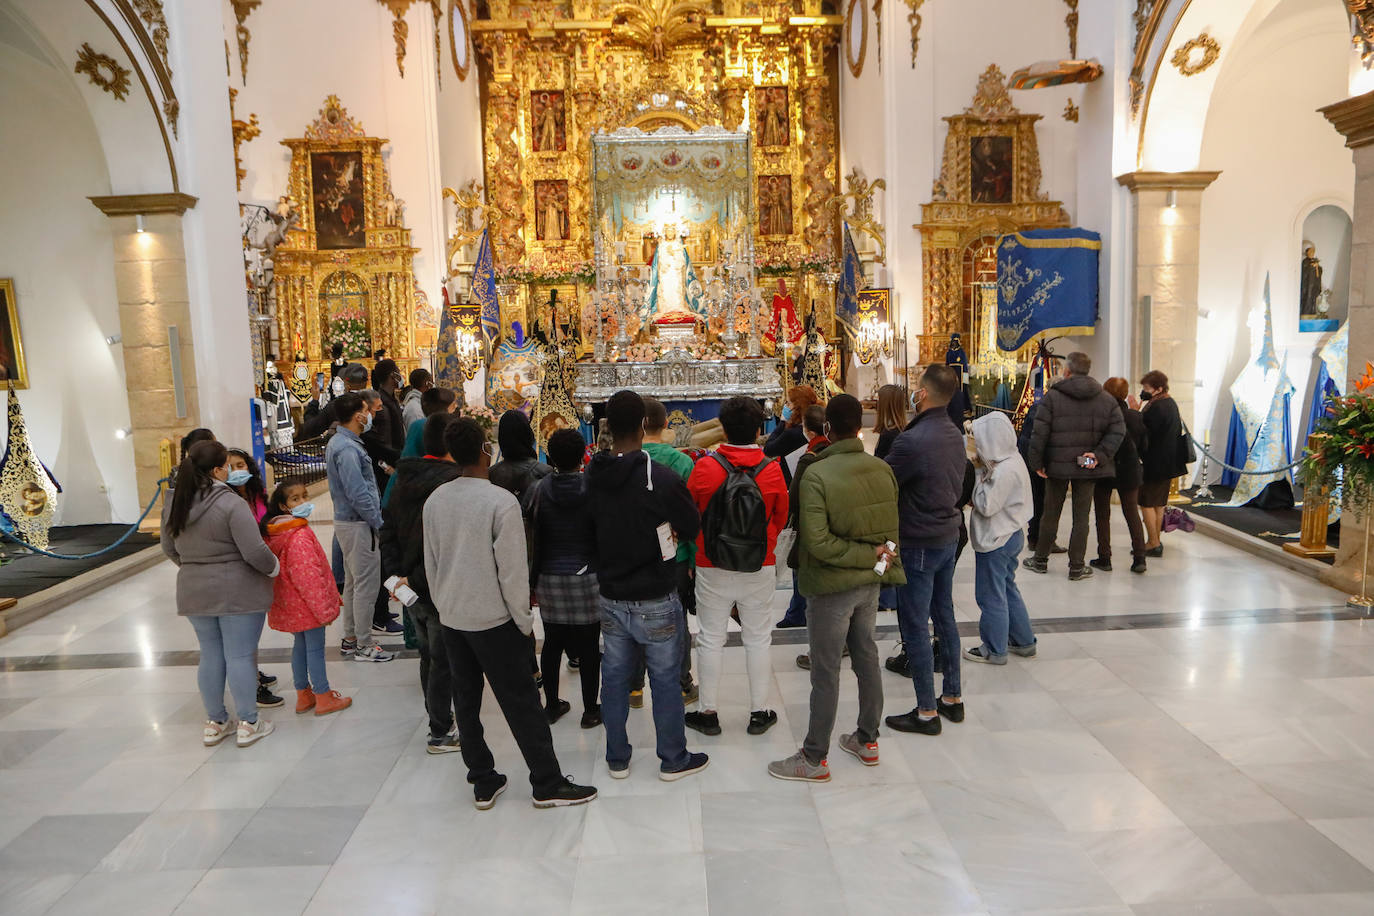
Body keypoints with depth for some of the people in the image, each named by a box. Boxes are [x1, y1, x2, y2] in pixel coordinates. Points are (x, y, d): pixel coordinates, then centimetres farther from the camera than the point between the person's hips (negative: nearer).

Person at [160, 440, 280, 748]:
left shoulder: (174, 504, 3)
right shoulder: (230, 503, -19)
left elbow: (169, 549, 15)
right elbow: (254, 551, -21)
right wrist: (275, 568, -3)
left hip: (194, 593, 6)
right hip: (238, 592, -6)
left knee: (210, 656, 16)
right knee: (240, 656, 3)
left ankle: (215, 723, 27)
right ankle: (248, 724, 13)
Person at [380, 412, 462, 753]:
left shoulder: (404, 479, 5)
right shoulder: (451, 482, -21)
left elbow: (387, 530, 7)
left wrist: (397, 572, 4)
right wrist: (416, 580, -15)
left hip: (412, 588, 8)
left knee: (429, 657, 21)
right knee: (444, 662, 6)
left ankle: (439, 724, 35)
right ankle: (441, 734, 16)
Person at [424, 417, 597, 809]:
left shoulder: (434, 501, 0)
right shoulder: (501, 502, -18)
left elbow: (431, 564, 9)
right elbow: (512, 571, -16)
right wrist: (524, 621, -5)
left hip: (451, 619, 6)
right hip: (493, 619, -6)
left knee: (466, 702, 14)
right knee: (521, 703, 3)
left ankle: (483, 783, 25)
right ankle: (547, 784, 13)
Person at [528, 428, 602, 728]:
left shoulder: (539, 490, -6)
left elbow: (530, 531, -1)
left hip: (549, 578, 3)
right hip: (588, 577, -2)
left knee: (552, 643, 14)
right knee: (589, 645, 7)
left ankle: (552, 705, 27)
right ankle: (590, 710, 16)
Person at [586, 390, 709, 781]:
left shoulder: (593, 477, -5)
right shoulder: (661, 478, -21)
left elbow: (591, 528, 6)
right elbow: (692, 527, -7)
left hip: (611, 597, 5)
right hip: (656, 599, -5)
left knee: (614, 677, 16)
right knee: (665, 679, 9)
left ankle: (617, 759, 29)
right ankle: (673, 760, 22)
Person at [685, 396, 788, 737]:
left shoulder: (704, 468, -13)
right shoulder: (772, 470, -11)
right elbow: (780, 519, 2)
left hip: (713, 568, -1)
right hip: (760, 568, 1)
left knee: (711, 639, 10)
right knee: (758, 638, 13)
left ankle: (708, 712, 20)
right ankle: (759, 712, 22)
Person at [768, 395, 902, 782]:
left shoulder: (816, 474, -20)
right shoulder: (883, 470, -3)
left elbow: (818, 542, -25)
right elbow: (892, 527, 4)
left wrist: (870, 556, -18)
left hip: (832, 587, -6)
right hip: (871, 583, 6)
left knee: (826, 673, 3)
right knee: (867, 659, 19)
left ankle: (815, 758, 15)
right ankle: (867, 740, 34)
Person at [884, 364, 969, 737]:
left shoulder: (912, 441, -24)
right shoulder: (956, 435, 3)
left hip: (919, 543, -8)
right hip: (949, 536, 8)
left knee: (915, 626, 1)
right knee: (944, 616, 18)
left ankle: (927, 712, 9)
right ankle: (952, 698, 29)